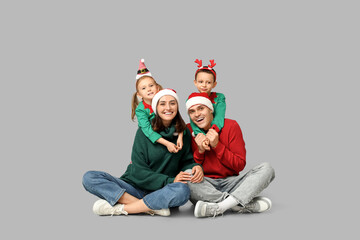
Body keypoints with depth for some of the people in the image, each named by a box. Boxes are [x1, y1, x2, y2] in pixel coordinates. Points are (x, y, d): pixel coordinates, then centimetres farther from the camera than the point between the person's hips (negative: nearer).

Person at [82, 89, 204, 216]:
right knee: (89, 177, -21)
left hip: (162, 192, 1)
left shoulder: (184, 133, 5)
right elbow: (138, 171, -8)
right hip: (135, 187, 0)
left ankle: (120, 208, -24)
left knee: (182, 190, -36)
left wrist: (196, 167, -13)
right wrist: (169, 181, -19)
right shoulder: (144, 131, -3)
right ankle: (151, 208, -31)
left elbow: (187, 161, 11)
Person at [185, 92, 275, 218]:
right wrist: (200, 151, -16)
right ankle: (248, 204, -34)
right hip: (204, 186, -1)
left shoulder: (231, 126, 0)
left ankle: (218, 207, -38)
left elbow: (240, 165, -3)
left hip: (230, 182, 1)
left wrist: (217, 146, -14)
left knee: (266, 169, -20)